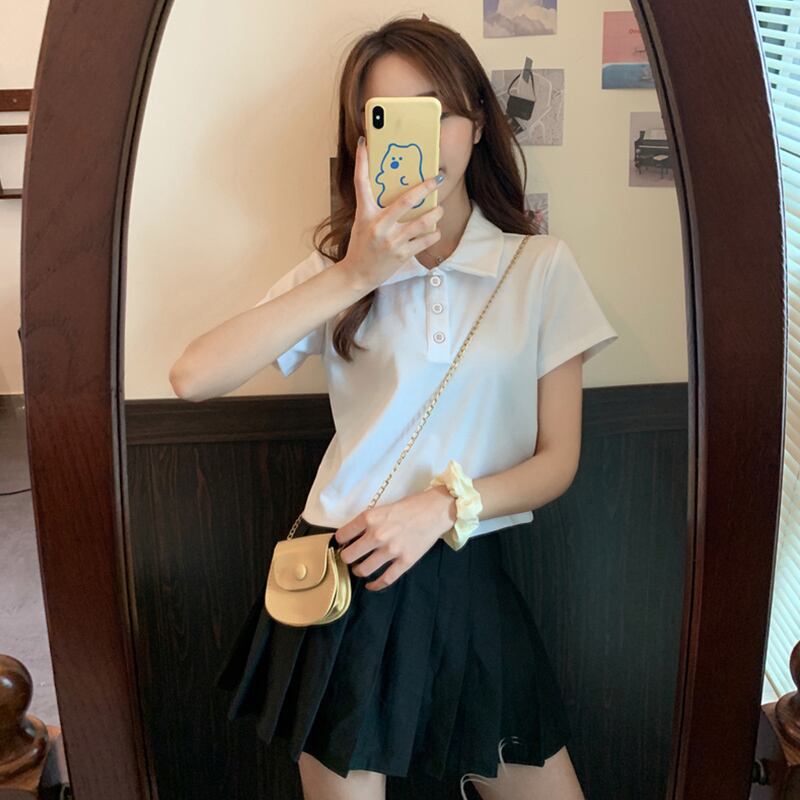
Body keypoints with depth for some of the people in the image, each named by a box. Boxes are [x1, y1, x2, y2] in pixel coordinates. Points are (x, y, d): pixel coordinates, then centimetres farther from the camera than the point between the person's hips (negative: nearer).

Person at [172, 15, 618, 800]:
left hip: (465, 575, 0)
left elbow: (557, 460, 0)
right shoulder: (339, 267, 1)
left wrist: (442, 506, -16)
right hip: (341, 571, 0)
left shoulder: (540, 268, -1)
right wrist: (354, 277, -19)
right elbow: (194, 376, -15)